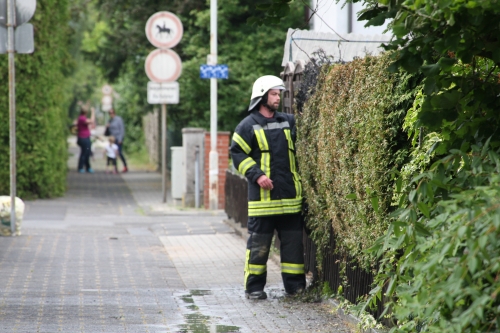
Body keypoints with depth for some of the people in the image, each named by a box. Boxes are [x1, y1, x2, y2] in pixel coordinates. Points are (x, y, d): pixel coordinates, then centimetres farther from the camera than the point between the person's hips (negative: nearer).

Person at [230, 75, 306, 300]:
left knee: (294, 241, 7)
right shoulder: (248, 126, -2)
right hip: (263, 196, -5)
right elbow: (238, 154, -6)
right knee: (259, 243, -1)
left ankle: (295, 285, 15)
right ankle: (254, 287, 8)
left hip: (290, 196, 5)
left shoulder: (288, 122, 13)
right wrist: (257, 175, -15)